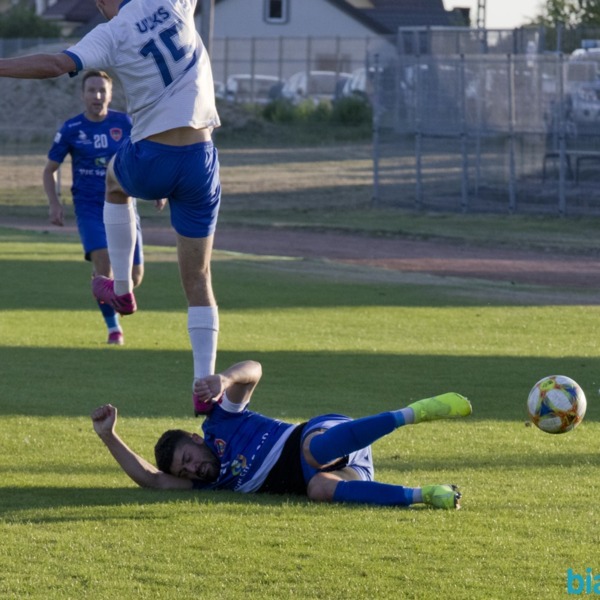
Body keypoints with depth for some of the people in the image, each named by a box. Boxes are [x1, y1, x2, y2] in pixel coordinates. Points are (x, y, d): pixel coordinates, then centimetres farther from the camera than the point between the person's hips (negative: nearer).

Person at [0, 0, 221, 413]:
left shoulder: (110, 35, -6)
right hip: (201, 160, 2)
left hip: (151, 162, -2)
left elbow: (55, 65, -20)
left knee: (116, 180, 37)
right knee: (198, 277, 10)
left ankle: (122, 288, 34)